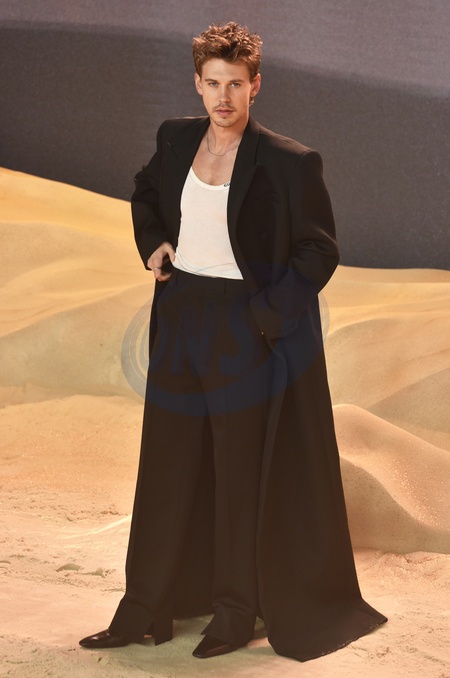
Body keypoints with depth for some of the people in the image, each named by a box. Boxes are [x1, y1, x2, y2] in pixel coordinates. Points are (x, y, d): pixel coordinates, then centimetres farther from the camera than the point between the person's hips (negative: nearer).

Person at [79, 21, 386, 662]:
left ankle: (236, 614, 21)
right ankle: (147, 609, 22)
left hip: (245, 327, -5)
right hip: (180, 319, 5)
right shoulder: (176, 138, 4)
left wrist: (266, 316, -13)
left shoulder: (289, 162, -12)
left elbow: (319, 250, -7)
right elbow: (145, 194, 24)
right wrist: (152, 243, 6)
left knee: (241, 473, 6)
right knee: (167, 467, 11)